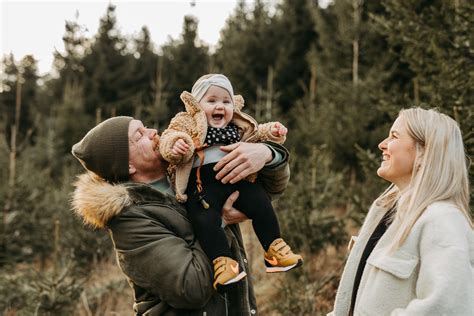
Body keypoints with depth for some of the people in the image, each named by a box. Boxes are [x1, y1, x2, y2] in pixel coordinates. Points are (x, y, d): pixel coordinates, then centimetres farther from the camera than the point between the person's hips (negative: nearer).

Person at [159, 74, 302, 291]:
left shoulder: (238, 126, 23)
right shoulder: (188, 124, 7)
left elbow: (256, 135, 31)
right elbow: (168, 139, -6)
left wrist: (272, 132, 10)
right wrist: (175, 145, -30)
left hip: (237, 178, 4)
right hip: (204, 184, -4)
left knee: (261, 204, -10)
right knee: (205, 219, -26)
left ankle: (274, 249, 0)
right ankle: (222, 261, -27)